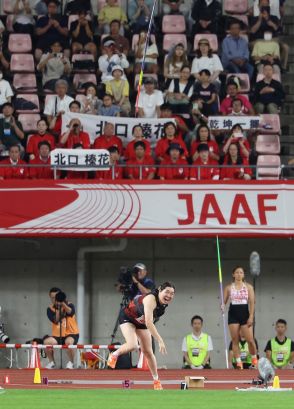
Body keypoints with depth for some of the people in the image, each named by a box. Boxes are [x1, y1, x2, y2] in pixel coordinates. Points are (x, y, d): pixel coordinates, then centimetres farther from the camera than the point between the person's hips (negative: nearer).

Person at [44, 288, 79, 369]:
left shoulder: (69, 305, -2)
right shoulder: (50, 309, 2)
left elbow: (71, 312, -26)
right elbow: (55, 320, -14)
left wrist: (63, 304, -40)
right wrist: (58, 308, -22)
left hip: (71, 334, -2)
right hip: (57, 335, 2)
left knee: (69, 342, -37)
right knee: (47, 341, -27)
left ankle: (70, 363, -13)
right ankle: (51, 362, -2)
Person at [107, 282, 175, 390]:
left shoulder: (164, 303, -15)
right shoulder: (151, 300, -40)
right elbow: (148, 322, -50)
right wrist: (160, 341, -55)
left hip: (141, 322, 7)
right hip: (127, 317, -7)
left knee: (148, 352, 5)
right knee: (132, 345, -28)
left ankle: (156, 380, 18)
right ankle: (114, 355, 3)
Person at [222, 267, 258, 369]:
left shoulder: (248, 287, 5)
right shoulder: (229, 288, 8)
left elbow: (252, 302, 0)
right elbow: (224, 301, 9)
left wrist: (251, 316, -9)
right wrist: (222, 306, -16)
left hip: (245, 314, -1)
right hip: (233, 315, 1)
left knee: (250, 340, -7)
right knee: (235, 340, -2)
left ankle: (254, 359, 13)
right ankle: (238, 362, 1)